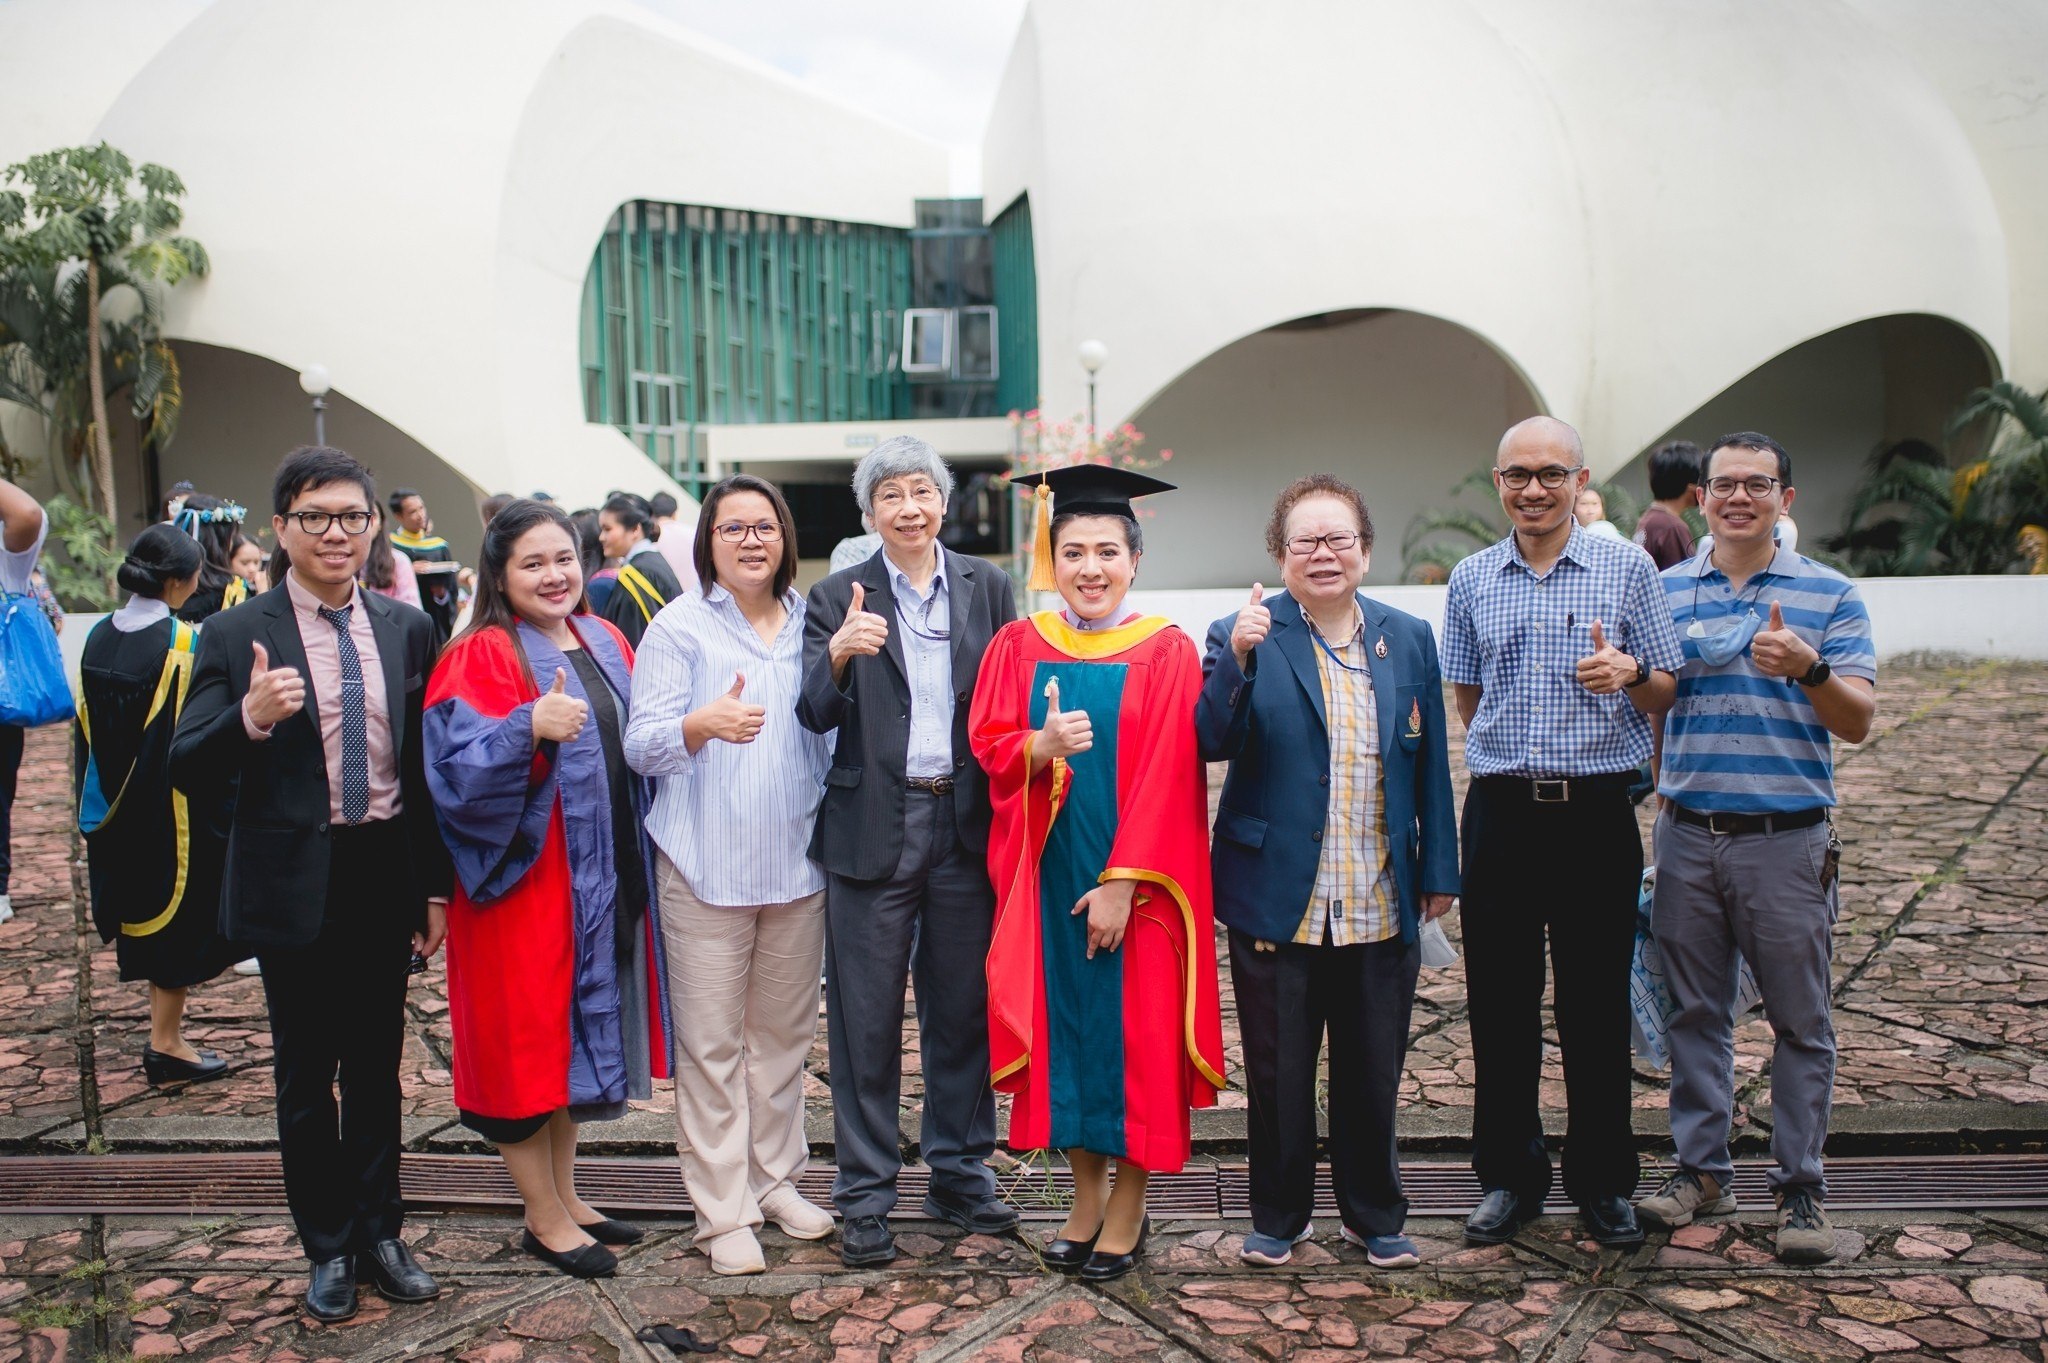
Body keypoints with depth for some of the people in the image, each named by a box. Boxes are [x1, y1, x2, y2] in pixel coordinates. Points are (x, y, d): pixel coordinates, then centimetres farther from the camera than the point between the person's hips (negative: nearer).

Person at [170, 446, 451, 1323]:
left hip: (387, 878, 3)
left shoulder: (406, 629, 3)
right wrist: (250, 718, -27)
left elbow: (425, 766, 7)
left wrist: (436, 887, 7)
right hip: (296, 884, -2)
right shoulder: (236, 638, -6)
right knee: (306, 1076, 11)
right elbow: (189, 775, -7)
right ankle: (328, 1249, 29)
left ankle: (378, 1235, 31)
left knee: (377, 1069, 15)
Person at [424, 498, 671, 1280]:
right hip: (525, 881, -7)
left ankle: (564, 1195, 30)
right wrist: (530, 727, -36)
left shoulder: (604, 644, 9)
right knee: (527, 1038, 3)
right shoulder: (479, 660, -11)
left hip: (602, 877, 7)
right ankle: (544, 1217, 17)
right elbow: (456, 769, -22)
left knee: (579, 1033, 16)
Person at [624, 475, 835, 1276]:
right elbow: (642, 745, -10)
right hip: (707, 864, -4)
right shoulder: (680, 626, -3)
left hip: (795, 859, 4)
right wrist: (704, 723, -28)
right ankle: (723, 1210, 12)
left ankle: (774, 1179, 28)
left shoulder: (809, 622, 10)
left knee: (784, 1031, 12)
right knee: (712, 1043, 0)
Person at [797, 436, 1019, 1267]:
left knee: (963, 1006, 12)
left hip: (966, 822, 2)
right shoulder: (839, 599, 1)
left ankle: (959, 1172, 30)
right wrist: (837, 655, -29)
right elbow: (815, 715, -8)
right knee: (867, 1015, 5)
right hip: (874, 825, -2)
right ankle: (865, 1194, 19)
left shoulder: (987, 587, 7)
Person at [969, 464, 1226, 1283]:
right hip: (1049, 877, 3)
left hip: (1136, 880, -3)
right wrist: (1042, 745, -21)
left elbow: (1167, 777, -10)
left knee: (1134, 1027, 4)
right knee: (1064, 1023, 9)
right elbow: (988, 750, 1)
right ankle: (1086, 1197, 26)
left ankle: (1128, 1208, 21)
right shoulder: (1018, 647, 4)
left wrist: (1123, 882, -17)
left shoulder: (1166, 653, -5)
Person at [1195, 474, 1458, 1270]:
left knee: (1373, 1075, 13)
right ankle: (1278, 1218, 29)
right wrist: (1237, 658, -27)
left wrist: (1439, 871, 6)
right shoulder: (1247, 637, -2)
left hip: (1381, 907, 2)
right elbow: (1211, 744, -14)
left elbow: (1431, 764, 9)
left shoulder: (1409, 639, 7)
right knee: (1278, 1075, 10)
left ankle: (1375, 1218, 32)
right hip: (1279, 900, -2)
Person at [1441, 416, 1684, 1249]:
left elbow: (1665, 693, 4)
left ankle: (1602, 1181, 23)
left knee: (1597, 1005, 6)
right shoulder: (1472, 580, 8)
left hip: (1597, 811, -2)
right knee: (1500, 1002, 7)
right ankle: (1509, 1174, 22)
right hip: (1501, 810, 2)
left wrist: (1629, 672, -17)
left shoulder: (1628, 569, 1)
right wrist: (1510, 751, 6)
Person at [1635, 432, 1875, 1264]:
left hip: (1787, 838, -2)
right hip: (1687, 834, 2)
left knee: (1800, 1021, 5)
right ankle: (1701, 1169, 23)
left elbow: (1858, 722, -5)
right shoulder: (1663, 591, 8)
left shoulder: (1829, 595, 1)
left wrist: (1810, 669, -24)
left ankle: (1799, 1185, 18)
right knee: (1695, 1014, 10)